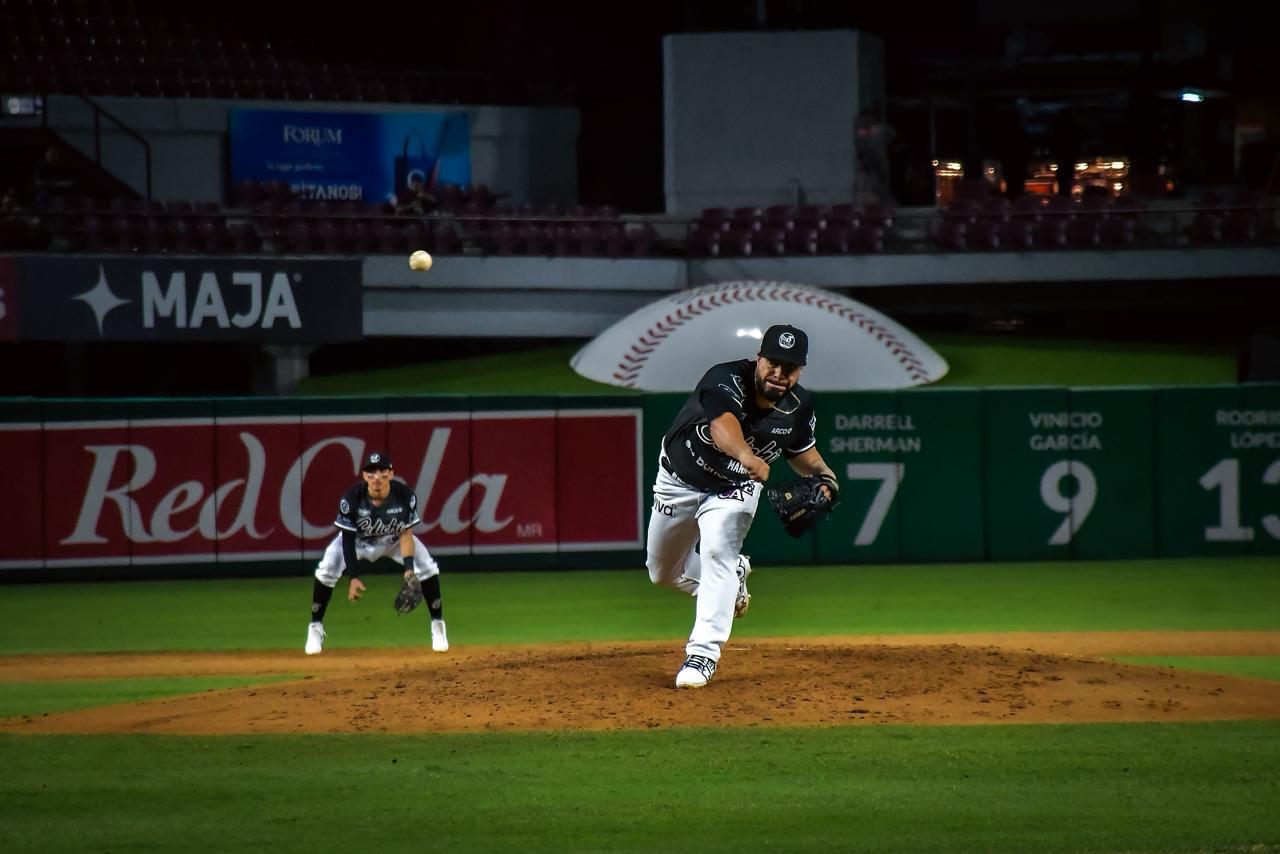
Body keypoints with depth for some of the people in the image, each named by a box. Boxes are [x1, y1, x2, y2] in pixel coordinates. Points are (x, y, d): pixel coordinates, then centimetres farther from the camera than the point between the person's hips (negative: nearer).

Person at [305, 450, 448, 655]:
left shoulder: (405, 496, -29)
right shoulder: (351, 498, -32)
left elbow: (406, 535, -23)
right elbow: (348, 539, -25)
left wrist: (409, 569, -36)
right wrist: (352, 577, -31)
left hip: (393, 539, 1)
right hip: (358, 540, -1)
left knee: (428, 568, -17)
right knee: (326, 572, -22)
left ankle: (438, 626, 1)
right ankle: (315, 628, -4)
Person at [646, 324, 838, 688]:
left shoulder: (798, 406, -16)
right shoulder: (727, 380, -34)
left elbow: (803, 452, 4)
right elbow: (723, 425, -55)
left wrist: (822, 475, -19)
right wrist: (749, 458, -75)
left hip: (734, 490, 1)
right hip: (679, 481, -1)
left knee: (717, 553, -27)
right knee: (662, 572, 16)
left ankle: (703, 653, -25)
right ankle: (733, 576, 44)